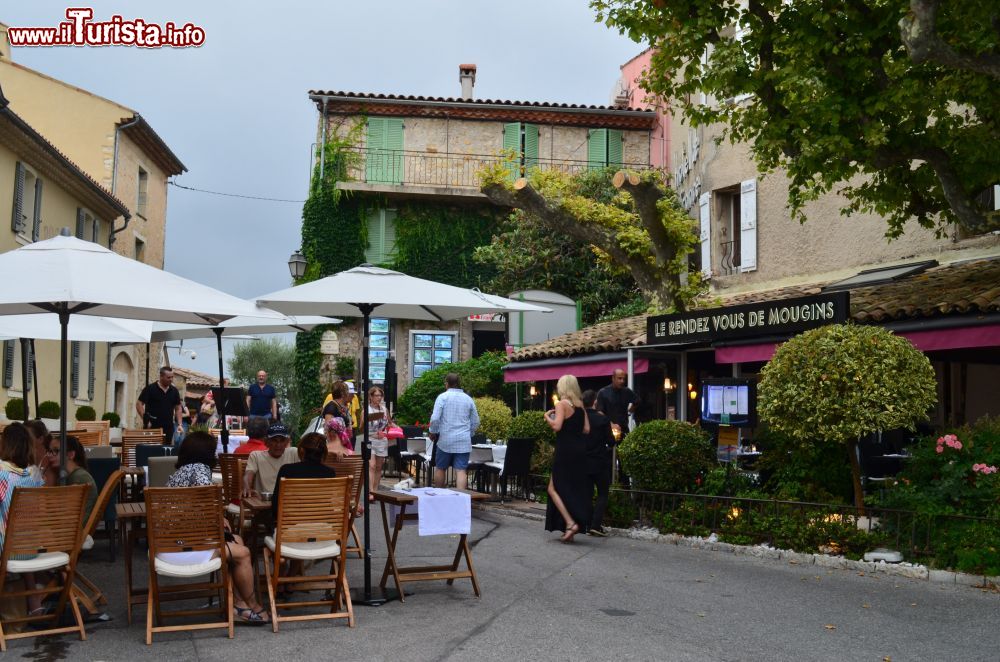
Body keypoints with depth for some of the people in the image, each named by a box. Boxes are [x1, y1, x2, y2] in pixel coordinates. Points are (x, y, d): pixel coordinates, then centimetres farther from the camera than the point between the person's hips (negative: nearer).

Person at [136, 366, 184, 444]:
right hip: (152, 427, -4)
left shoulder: (174, 391, 9)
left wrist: (180, 424, 3)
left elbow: (178, 408, 14)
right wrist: (146, 420, -12)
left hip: (168, 428, 4)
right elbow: (139, 404, -5)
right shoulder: (150, 389, -4)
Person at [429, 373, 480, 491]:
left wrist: (433, 432, 4)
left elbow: (435, 418, -11)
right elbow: (475, 422, 12)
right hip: (464, 441, 2)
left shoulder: (442, 397, -3)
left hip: (446, 440, -2)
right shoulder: (468, 399, 8)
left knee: (440, 468, 14)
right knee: (461, 470, -2)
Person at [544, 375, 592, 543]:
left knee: (554, 488, 0)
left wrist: (547, 417, -3)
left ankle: (570, 523, -14)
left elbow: (556, 426, -21)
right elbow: (586, 429, 8)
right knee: (575, 489, 11)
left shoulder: (562, 404, -10)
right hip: (580, 450, 7)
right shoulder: (580, 405, 10)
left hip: (565, 451, -7)